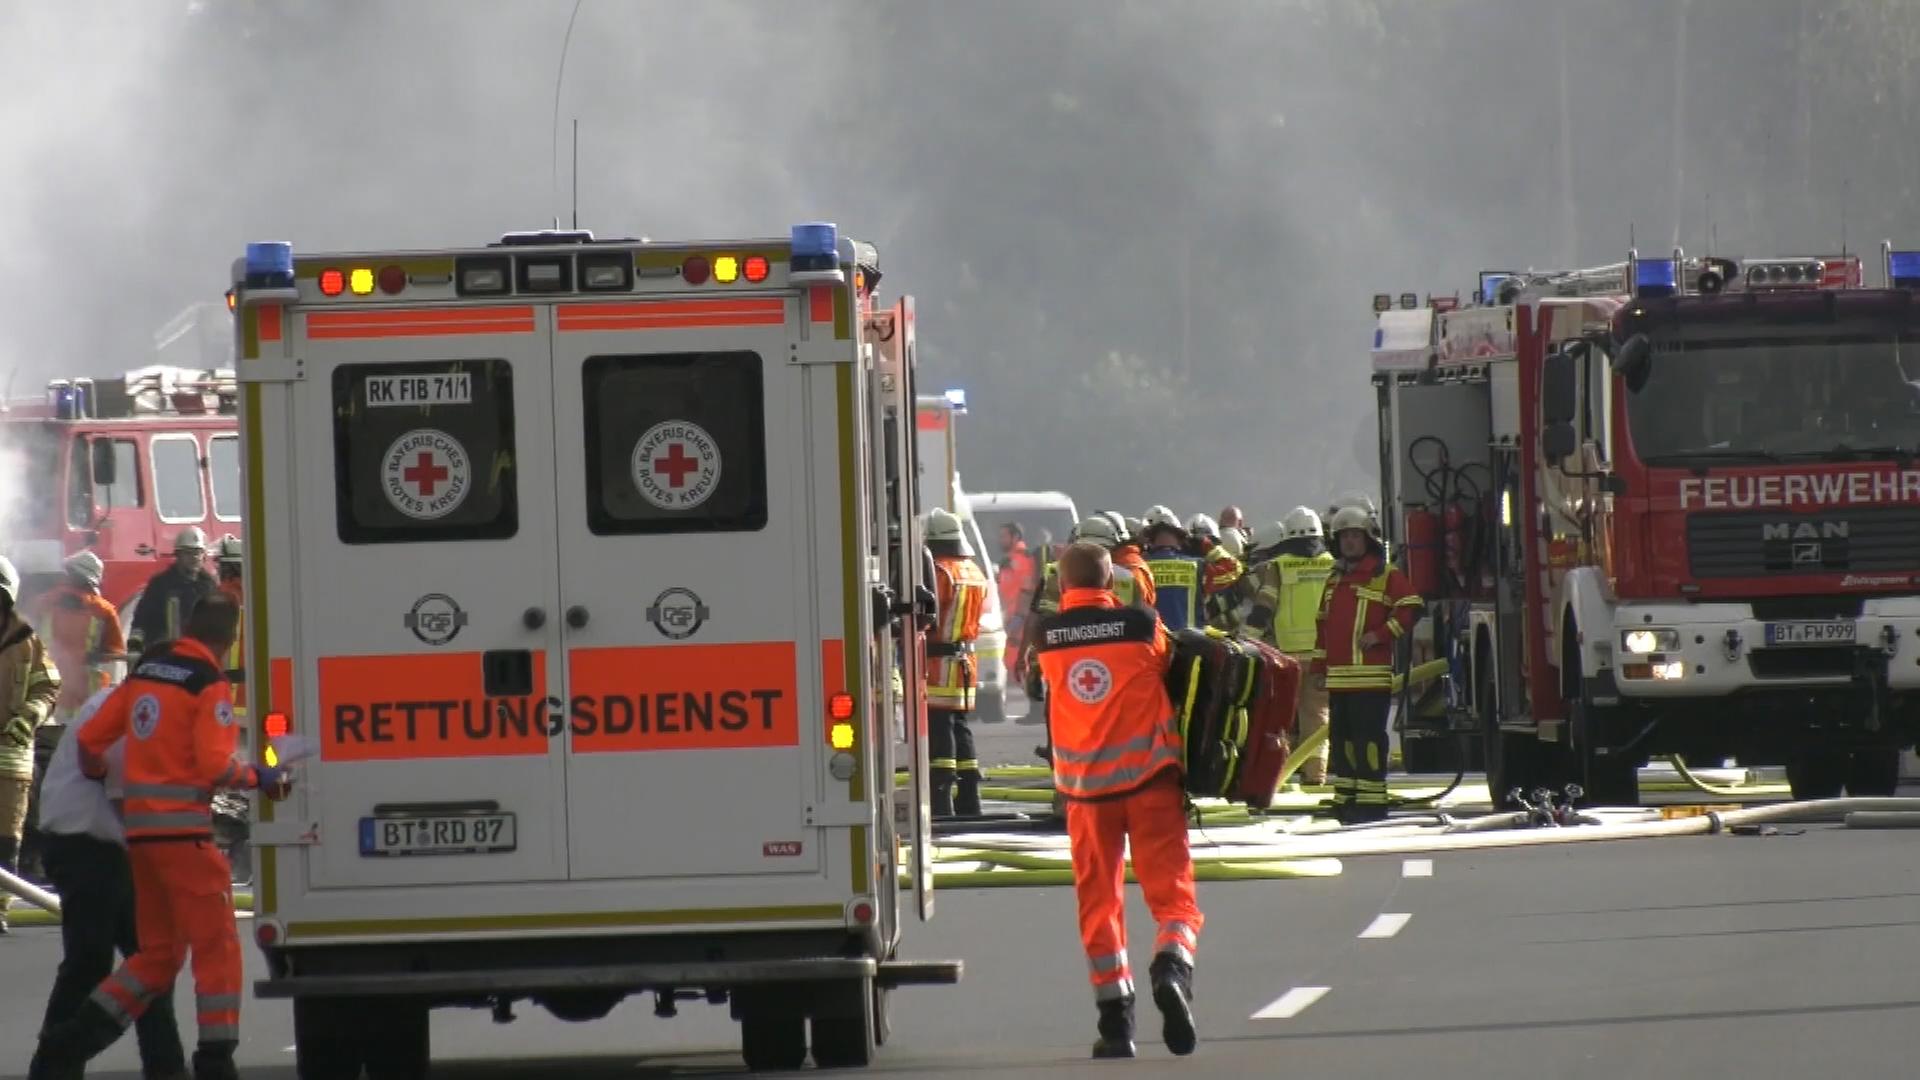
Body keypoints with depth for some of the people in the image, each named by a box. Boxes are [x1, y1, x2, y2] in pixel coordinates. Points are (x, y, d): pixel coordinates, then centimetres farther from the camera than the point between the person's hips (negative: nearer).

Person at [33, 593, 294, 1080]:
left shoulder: (146, 671, 12)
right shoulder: (210, 685, -9)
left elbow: (90, 739, 16)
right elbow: (215, 765, -19)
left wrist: (96, 773, 37)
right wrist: (260, 778, -2)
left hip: (140, 829, 8)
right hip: (183, 829, -8)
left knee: (158, 953, 15)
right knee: (216, 945, 0)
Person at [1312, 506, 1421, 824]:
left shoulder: (1386, 577, -2)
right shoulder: (1335, 581, 20)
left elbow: (1410, 607, -10)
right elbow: (1323, 625, 24)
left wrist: (1381, 634, -15)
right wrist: (1320, 666, 19)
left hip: (1371, 675, -7)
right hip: (1338, 676, 7)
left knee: (1369, 738, -10)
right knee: (1342, 738, 10)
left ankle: (1372, 801, -11)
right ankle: (1346, 799, 16)